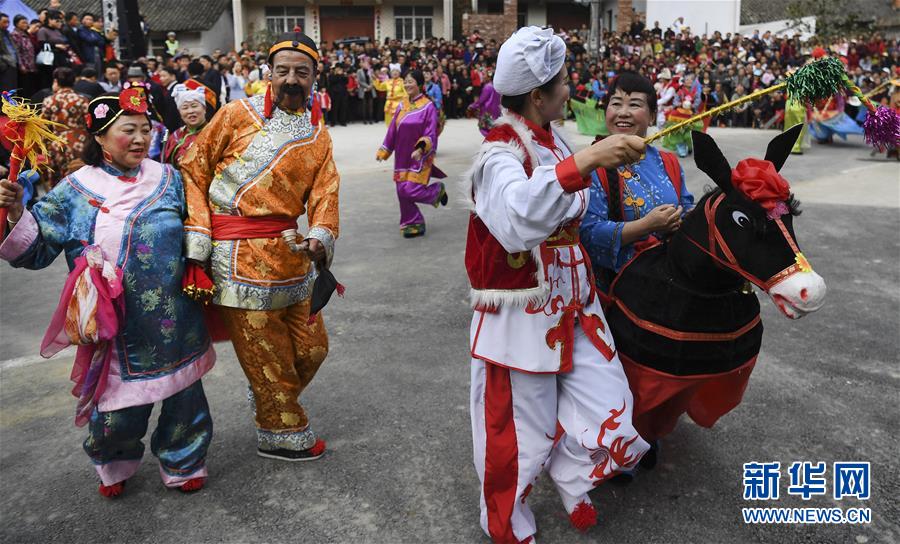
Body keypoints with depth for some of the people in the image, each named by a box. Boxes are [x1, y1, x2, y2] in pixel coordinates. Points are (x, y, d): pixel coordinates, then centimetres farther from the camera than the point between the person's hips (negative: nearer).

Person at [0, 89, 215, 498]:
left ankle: (183, 463, 38)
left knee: (183, 397, 12)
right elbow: (37, 248, -4)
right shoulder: (76, 190, -3)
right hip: (116, 325, -2)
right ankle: (115, 465, 40)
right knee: (120, 409, 7)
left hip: (175, 323, 2)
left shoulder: (167, 179, 3)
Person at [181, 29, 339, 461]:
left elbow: (325, 193, 2)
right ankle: (283, 434, 23)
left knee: (311, 348, 14)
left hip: (289, 251, 6)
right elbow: (193, 169, -1)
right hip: (238, 255, -5)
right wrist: (196, 238, -8)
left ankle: (271, 402, 41)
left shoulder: (318, 135, 12)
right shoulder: (238, 113, -2)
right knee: (266, 357, 3)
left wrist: (321, 238, -18)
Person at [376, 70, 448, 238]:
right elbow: (392, 130, 12)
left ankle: (438, 190, 17)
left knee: (411, 190, -12)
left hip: (418, 157, -6)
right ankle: (414, 224, 19)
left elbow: (431, 134, -13)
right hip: (402, 156, 6)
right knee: (402, 192, 4)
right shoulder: (402, 105, 7)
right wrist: (383, 151, 10)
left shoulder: (428, 107, -10)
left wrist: (421, 148, -28)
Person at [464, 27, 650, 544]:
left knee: (610, 419, 8)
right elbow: (519, 220, -42)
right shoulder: (500, 155, -19)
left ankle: (570, 476, 39)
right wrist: (584, 160, -47)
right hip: (521, 318, -8)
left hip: (574, 305, 8)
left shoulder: (552, 139, 8)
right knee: (521, 434, 6)